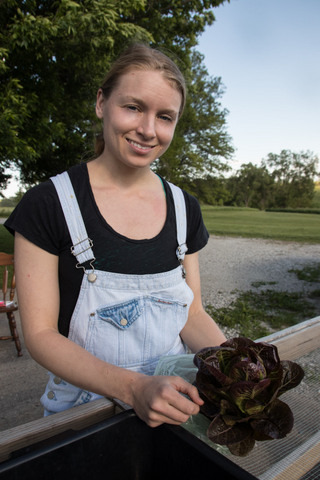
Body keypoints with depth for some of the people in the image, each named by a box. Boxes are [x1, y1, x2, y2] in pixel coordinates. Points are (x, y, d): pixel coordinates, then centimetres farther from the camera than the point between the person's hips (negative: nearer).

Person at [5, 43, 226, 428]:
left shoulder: (185, 209, -1)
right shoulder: (49, 205, -13)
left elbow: (192, 314, 3)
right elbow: (40, 333, -13)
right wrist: (133, 387, -25)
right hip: (84, 406, -1)